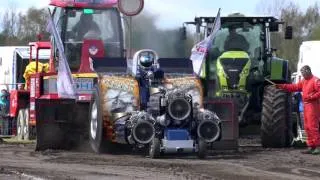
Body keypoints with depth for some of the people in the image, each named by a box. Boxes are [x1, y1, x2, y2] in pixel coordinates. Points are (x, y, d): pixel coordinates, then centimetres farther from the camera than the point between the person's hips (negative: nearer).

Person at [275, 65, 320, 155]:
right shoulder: (304, 81, 18)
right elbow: (295, 87, 17)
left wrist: (311, 97, -22)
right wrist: (282, 86, 11)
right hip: (306, 106, 10)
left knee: (313, 126, -14)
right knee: (307, 127, 10)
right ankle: (311, 147, 14)